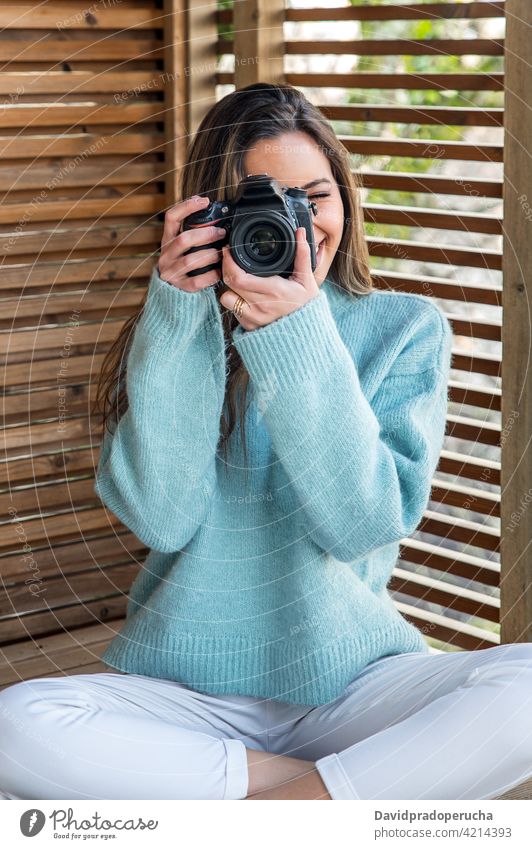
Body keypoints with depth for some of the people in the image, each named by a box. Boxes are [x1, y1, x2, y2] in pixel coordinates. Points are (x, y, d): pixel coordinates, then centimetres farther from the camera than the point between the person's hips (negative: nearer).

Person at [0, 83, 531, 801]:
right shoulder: (174, 337, 5)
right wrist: (178, 321, -15)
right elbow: (160, 518, -10)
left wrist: (299, 342, -19)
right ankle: (331, 786, -14)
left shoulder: (406, 329, 2)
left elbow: (363, 524, -10)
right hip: (187, 690, 1)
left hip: (349, 680, -1)